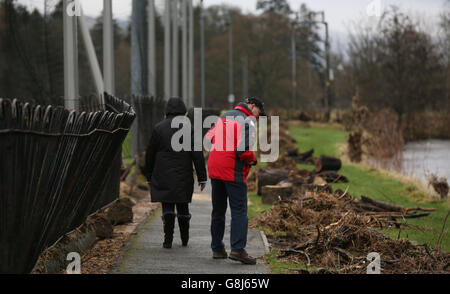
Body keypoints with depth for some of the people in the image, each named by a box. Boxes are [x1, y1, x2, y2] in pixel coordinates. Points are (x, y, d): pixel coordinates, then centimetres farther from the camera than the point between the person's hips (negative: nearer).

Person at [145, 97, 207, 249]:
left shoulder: (159, 128, 0)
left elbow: (150, 155, 4)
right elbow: (197, 155, -5)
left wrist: (149, 177, 13)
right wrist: (202, 177, -2)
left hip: (163, 177, 0)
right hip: (183, 177, 1)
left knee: (167, 206, 1)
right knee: (182, 205, 14)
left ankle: (168, 239, -11)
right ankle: (185, 238, 21)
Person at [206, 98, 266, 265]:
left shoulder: (223, 117, 14)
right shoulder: (248, 122, -7)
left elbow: (209, 138, 17)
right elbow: (244, 150, -17)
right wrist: (253, 160, 1)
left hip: (214, 169, 7)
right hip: (233, 171, -7)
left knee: (218, 210, 15)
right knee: (239, 211, -6)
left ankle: (217, 248, 18)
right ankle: (237, 249, -17)